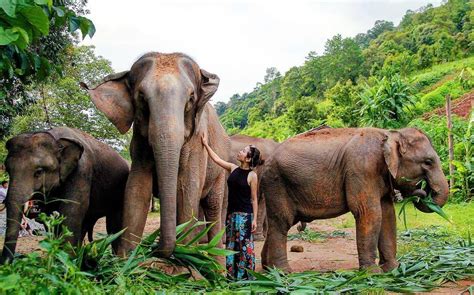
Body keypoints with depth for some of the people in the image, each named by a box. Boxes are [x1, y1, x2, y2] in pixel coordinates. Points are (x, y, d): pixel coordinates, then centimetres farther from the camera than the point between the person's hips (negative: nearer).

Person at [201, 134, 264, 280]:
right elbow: (217, 159, 15)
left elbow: (254, 199, -8)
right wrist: (206, 144, 13)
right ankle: (232, 275, 18)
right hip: (231, 213, 7)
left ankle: (246, 276, 3)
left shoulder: (252, 175, -9)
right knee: (231, 244, 10)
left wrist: (254, 219, -11)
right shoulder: (233, 169, 7)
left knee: (245, 245, -4)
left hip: (245, 215, -7)